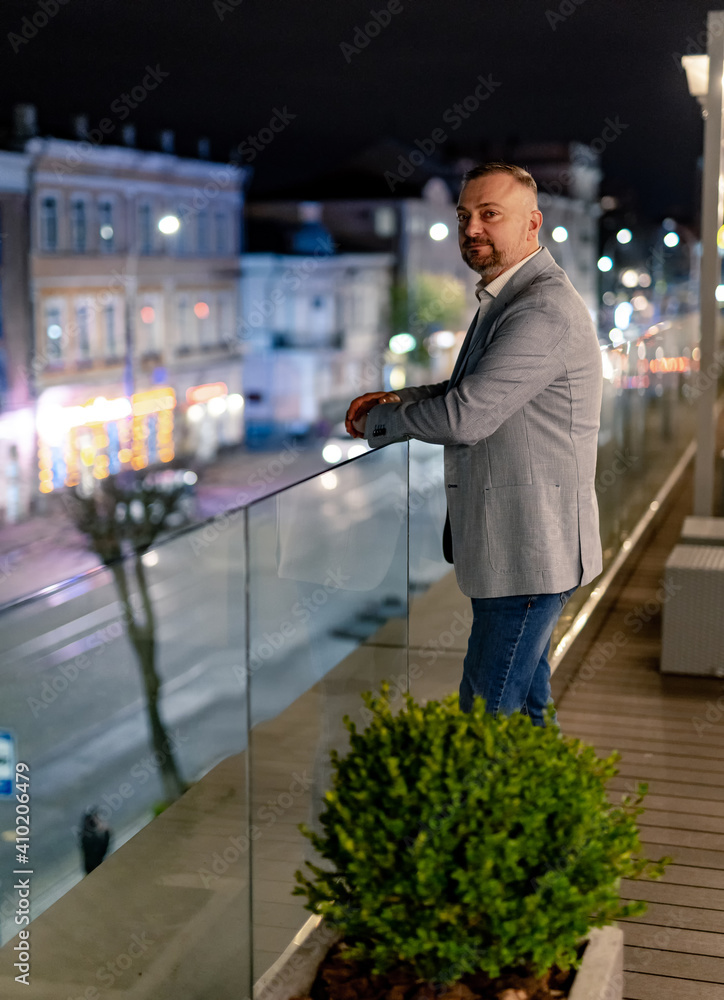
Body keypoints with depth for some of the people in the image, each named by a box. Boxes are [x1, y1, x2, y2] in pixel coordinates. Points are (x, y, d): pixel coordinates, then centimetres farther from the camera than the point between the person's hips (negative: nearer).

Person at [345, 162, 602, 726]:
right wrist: (400, 399, 7)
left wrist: (379, 420, -8)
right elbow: (473, 390, 25)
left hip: (529, 550, -11)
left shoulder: (545, 310, -21)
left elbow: (464, 417, -26)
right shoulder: (505, 298, 14)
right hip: (516, 546, 11)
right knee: (522, 711, 21)